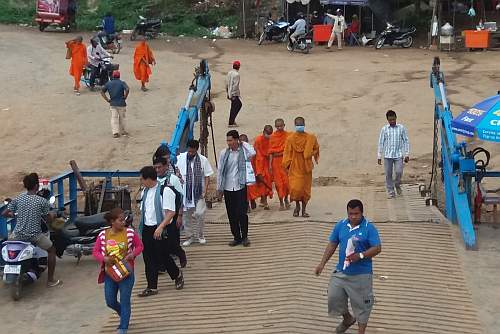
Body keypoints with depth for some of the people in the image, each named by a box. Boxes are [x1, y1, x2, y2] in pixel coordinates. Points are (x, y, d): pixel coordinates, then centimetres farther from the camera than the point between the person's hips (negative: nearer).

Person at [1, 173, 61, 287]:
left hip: (18, 235, 3)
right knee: (52, 250, 20)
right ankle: (50, 280, 18)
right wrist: (54, 216, 23)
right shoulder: (42, 201, -7)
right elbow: (48, 219, 1)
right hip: (35, 236, -3)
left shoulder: (17, 199, 1)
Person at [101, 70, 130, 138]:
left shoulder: (108, 83, 4)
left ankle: (115, 132, -7)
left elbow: (102, 92, 3)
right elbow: (127, 89, -24)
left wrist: (107, 99, 4)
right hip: (121, 104, -2)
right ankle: (122, 131, 25)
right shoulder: (122, 83, -7)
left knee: (114, 118, 5)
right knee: (122, 118, 14)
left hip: (112, 104, 2)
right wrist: (125, 97, -10)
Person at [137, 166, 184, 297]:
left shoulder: (165, 191, -14)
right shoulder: (145, 192, 10)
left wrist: (160, 227, -25)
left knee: (163, 256, 0)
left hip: (160, 230, -7)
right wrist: (141, 227, 15)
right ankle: (152, 287, 15)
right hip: (146, 229, 7)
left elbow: (171, 212, -19)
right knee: (148, 258, 7)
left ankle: (177, 274, 28)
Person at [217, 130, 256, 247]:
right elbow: (220, 171, 9)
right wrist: (219, 189, 8)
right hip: (228, 188, 3)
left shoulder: (243, 151, -1)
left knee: (242, 213, -4)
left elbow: (252, 153, -24)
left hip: (241, 187, -3)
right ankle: (236, 237, 18)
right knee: (231, 215, 7)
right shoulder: (224, 153, 5)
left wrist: (243, 144, -8)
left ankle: (245, 236, 11)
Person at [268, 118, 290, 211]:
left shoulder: (287, 135, 2)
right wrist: (270, 164, -1)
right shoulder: (272, 137, 3)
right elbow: (271, 152, 4)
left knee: (286, 181, -5)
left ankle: (286, 198, 21)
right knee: (278, 182, 1)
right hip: (276, 161, 0)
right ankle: (281, 203, 10)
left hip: (285, 159, 0)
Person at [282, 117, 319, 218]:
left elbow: (316, 149, 15)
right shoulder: (290, 138, -3)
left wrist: (310, 154, -3)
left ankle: (303, 210, 19)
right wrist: (287, 165, -8)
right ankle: (297, 206, 14)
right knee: (296, 188, -12)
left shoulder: (311, 138, 2)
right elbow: (287, 153, -2)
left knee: (306, 189, 5)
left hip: (306, 167, 2)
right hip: (295, 167, -2)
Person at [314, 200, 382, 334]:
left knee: (361, 304, 5)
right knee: (333, 297, 12)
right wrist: (322, 263, 3)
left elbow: (377, 248, -16)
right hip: (341, 272, 5)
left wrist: (360, 256, -29)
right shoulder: (340, 225, 2)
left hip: (361, 275, -5)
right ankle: (348, 319, 40)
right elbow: (332, 245, 9)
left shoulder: (369, 228, -11)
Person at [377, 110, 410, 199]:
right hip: (387, 155, 1)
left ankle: (397, 185, 20)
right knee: (388, 174, 3)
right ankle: (390, 191, 16)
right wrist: (379, 156, 4)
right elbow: (381, 143, 5)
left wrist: (407, 154, 2)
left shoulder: (401, 128, 2)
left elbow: (406, 141, 6)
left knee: (399, 172, -10)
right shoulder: (384, 129, 2)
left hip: (398, 155, -1)